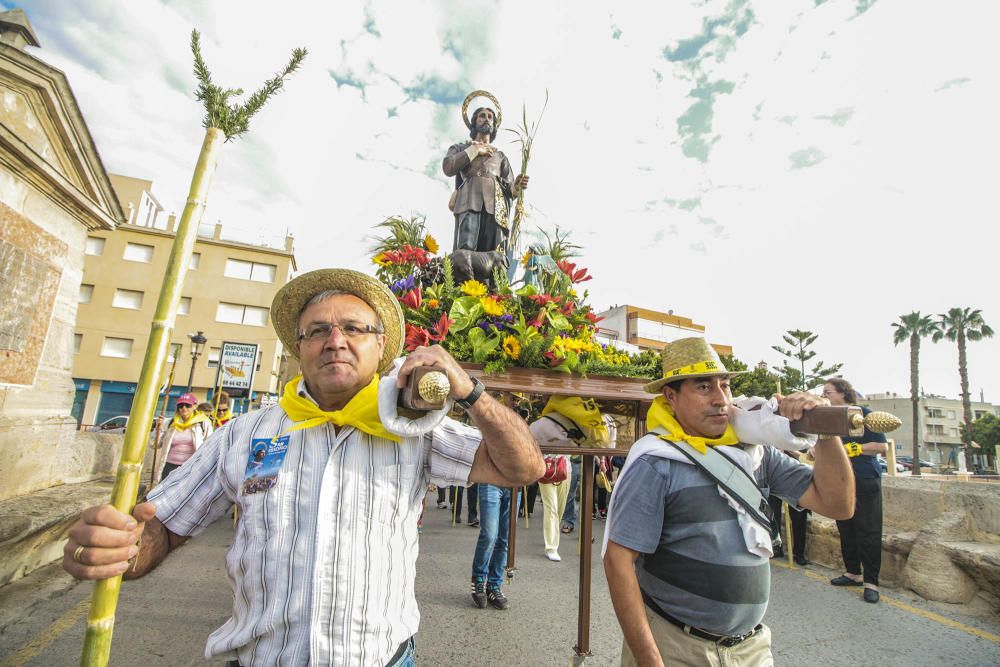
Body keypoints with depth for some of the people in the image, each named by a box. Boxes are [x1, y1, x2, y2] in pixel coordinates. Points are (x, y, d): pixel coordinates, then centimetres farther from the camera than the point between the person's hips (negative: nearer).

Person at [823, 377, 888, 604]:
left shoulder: (862, 413, -6)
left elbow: (882, 447, -10)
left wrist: (851, 448, -16)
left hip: (865, 482, -6)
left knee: (868, 532, -1)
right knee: (846, 529, 11)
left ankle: (871, 582, 8)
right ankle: (853, 572, 24)